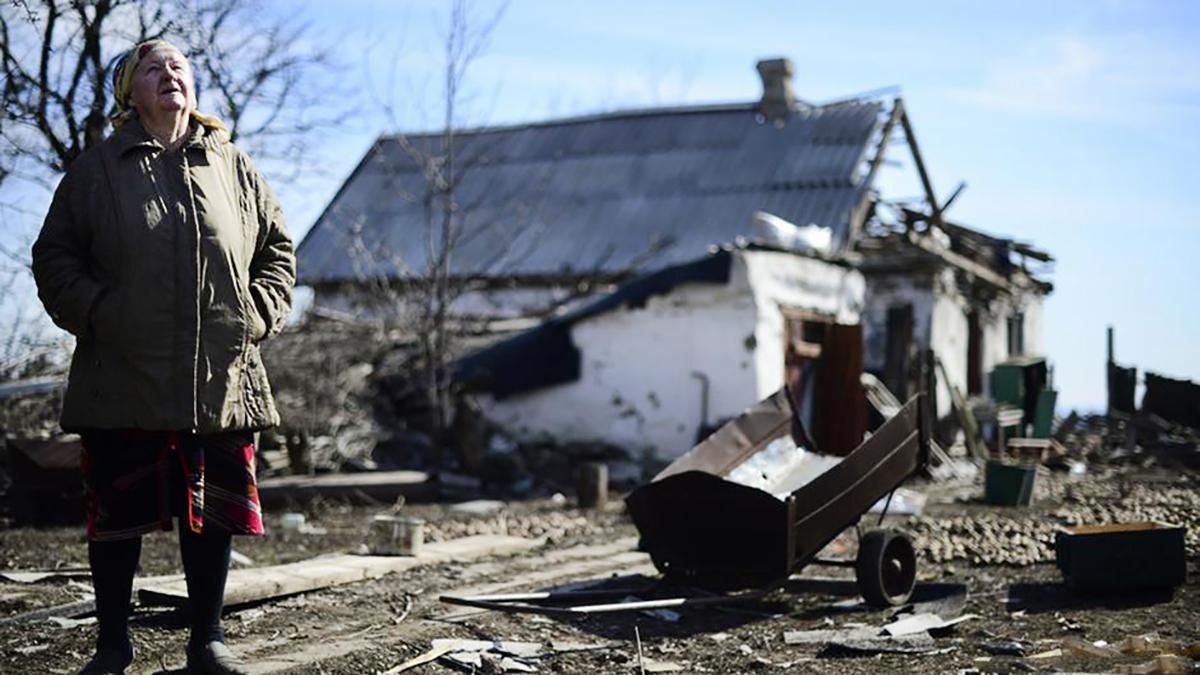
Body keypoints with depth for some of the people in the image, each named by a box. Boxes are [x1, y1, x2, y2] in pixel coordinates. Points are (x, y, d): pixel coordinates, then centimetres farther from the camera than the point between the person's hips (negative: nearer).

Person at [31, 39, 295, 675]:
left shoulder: (233, 168, 12)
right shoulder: (95, 170, 7)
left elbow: (277, 247, 17)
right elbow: (54, 259, 8)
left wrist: (259, 313, 4)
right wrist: (95, 315, -6)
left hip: (222, 379, 2)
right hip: (123, 379, -1)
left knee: (213, 510, 7)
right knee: (117, 510, 5)